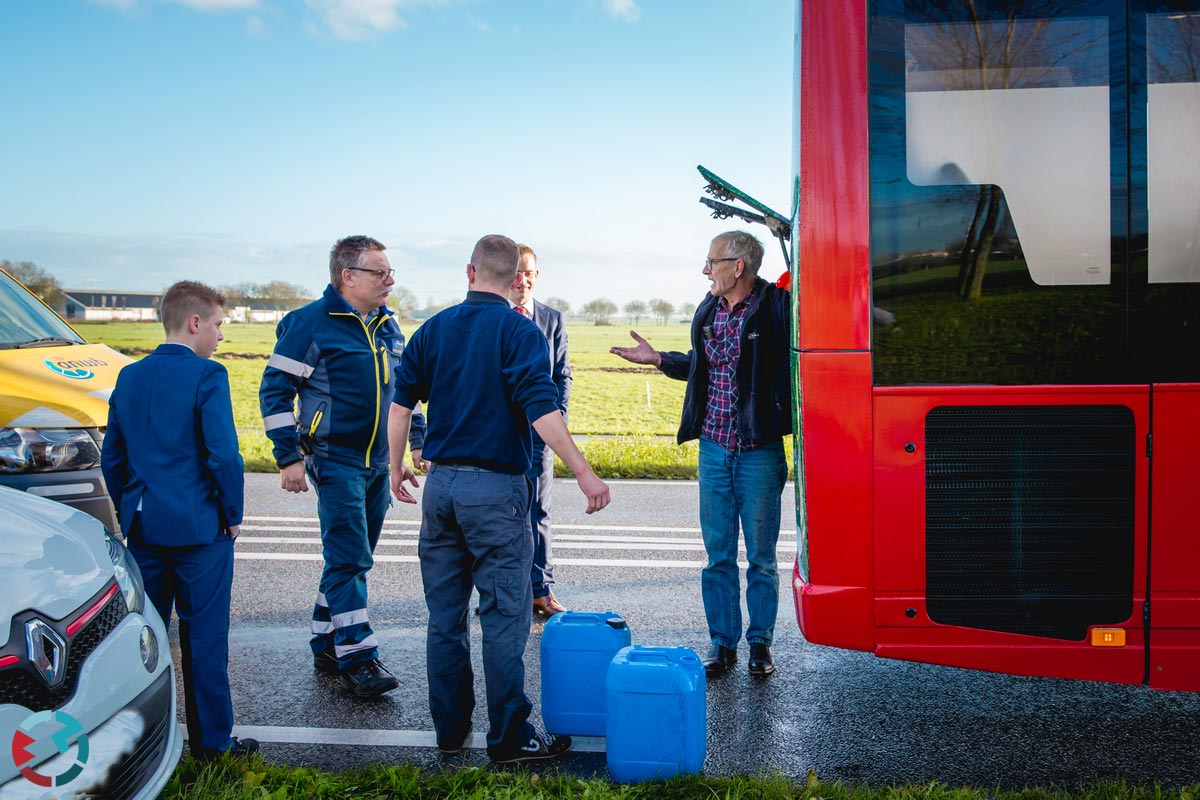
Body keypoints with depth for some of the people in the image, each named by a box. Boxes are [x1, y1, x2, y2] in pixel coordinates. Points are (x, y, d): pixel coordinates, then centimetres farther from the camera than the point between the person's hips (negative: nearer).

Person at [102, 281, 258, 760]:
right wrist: (232, 515, -5)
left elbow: (112, 457, 12)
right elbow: (223, 455, -17)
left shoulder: (129, 377, 8)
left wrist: (128, 511, 19)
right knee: (203, 637, 4)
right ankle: (211, 741, 13)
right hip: (199, 527, -6)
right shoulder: (207, 375, -12)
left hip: (142, 527, 6)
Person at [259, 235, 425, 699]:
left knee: (351, 559, 13)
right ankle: (357, 659, -4)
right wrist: (290, 458, -13)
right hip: (334, 460, -7)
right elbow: (275, 390, -9)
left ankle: (326, 645, 25)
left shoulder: (387, 326, 12)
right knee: (349, 560, -9)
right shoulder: (310, 323, -10)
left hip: (377, 463, 7)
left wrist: (417, 445, 17)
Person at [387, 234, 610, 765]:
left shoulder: (433, 330, 8)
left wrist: (397, 469, 18)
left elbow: (400, 404, 8)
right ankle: (510, 737, 8)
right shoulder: (517, 332, -9)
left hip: (440, 485, 5)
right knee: (504, 618, 2)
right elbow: (542, 411, -19)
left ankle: (450, 727, 23)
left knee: (445, 616, 13)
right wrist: (584, 474, -17)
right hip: (495, 487, -5)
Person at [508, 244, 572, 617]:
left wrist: (559, 417, -3)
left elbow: (562, 374, 10)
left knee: (538, 510, 6)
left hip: (538, 426, 2)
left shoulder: (552, 319, 9)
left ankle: (540, 590, 13)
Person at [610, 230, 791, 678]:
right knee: (718, 554, 10)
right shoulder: (708, 311, 10)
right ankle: (723, 642, 22)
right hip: (713, 449, 5)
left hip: (759, 452, -5)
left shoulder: (777, 307, -10)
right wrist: (657, 359, 17)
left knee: (761, 555, 7)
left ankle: (760, 642, 22)